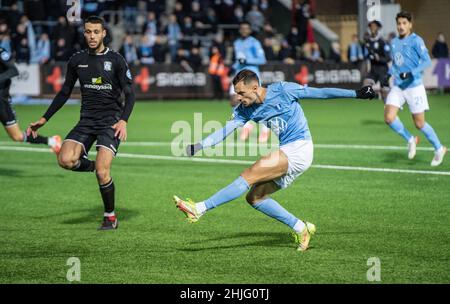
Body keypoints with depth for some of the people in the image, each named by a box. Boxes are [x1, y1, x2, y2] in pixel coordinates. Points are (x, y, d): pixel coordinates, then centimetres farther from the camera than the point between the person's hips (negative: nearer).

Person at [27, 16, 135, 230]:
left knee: (102, 171, -19)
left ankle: (110, 217, 3)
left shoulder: (116, 60, -2)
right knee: (65, 160, -22)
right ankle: (91, 165, 12)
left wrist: (123, 120, -19)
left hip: (110, 121, -3)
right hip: (86, 121, 4)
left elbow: (130, 94, -3)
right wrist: (44, 119, 14)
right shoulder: (77, 60, 9)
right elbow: (64, 93, 18)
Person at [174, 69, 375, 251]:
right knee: (255, 198, 5)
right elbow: (226, 130, -2)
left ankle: (200, 209, -22)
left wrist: (356, 93, 3)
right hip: (287, 152, 8)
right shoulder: (245, 109, 7)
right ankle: (301, 228, 11)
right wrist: (200, 146, -17)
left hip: (299, 149, -8)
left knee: (248, 176, -18)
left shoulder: (282, 91, -9)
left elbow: (320, 93, -2)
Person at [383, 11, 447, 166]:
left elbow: (427, 61, -15)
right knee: (389, 118, -11)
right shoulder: (394, 42, 11)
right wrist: (389, 74, 8)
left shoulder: (416, 40, -9)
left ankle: (439, 149, 18)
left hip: (414, 85, -6)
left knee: (419, 123, -3)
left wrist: (411, 73, -26)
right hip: (397, 86, 6)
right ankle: (410, 140, 13)